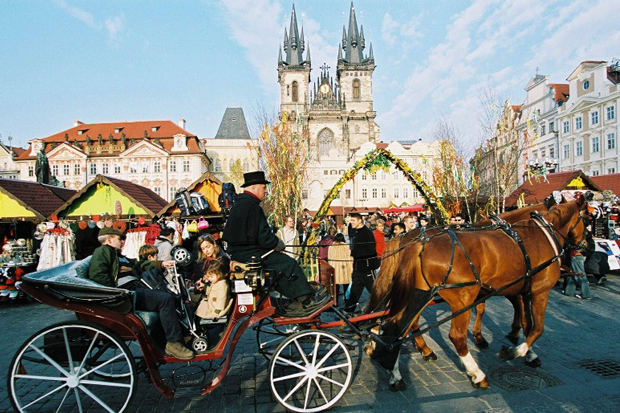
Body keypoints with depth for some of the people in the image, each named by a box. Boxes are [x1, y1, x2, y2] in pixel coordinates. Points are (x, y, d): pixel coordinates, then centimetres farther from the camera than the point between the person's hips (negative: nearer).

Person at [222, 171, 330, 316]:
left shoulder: (239, 203, 15)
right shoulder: (252, 206, -19)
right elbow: (264, 238, -22)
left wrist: (275, 243, 13)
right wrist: (280, 244, -3)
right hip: (249, 253, -11)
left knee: (283, 262, 14)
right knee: (290, 264, -9)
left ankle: (295, 302, 13)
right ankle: (307, 301, 2)